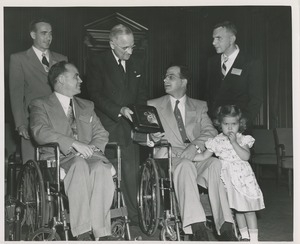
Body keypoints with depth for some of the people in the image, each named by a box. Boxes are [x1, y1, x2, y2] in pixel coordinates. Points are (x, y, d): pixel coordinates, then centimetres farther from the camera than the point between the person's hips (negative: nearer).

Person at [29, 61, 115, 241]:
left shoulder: (87, 106, 27)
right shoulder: (40, 105, 11)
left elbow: (101, 134, 17)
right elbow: (40, 132, -9)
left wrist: (92, 148, -8)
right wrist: (74, 144, -21)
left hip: (88, 156, 4)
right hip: (59, 159, -3)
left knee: (102, 168, -32)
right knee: (79, 165, -38)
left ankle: (100, 231, -33)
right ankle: (82, 232, -36)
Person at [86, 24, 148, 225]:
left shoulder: (136, 65, 15)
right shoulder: (97, 63, -1)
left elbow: (142, 96, 19)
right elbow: (95, 94, -8)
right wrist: (119, 110, -18)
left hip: (129, 125, 4)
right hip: (108, 124, -4)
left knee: (131, 170, -2)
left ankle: (135, 215, 4)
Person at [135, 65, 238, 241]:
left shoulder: (199, 106, 20)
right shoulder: (153, 105, 18)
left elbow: (211, 132, 5)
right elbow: (138, 134, 10)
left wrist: (195, 145, -17)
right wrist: (151, 137, -14)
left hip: (197, 156, 2)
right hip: (169, 157, -1)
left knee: (216, 164, -32)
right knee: (185, 165, -37)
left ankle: (225, 227, -36)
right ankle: (197, 228, -44)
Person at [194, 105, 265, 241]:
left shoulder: (242, 139, -5)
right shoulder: (217, 141, 2)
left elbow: (246, 156, -19)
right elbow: (204, 156, 9)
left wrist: (234, 142, -22)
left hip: (243, 177, -3)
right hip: (227, 179, 3)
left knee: (248, 209, 0)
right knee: (237, 209, 13)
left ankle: (253, 238, 8)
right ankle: (244, 236, 26)